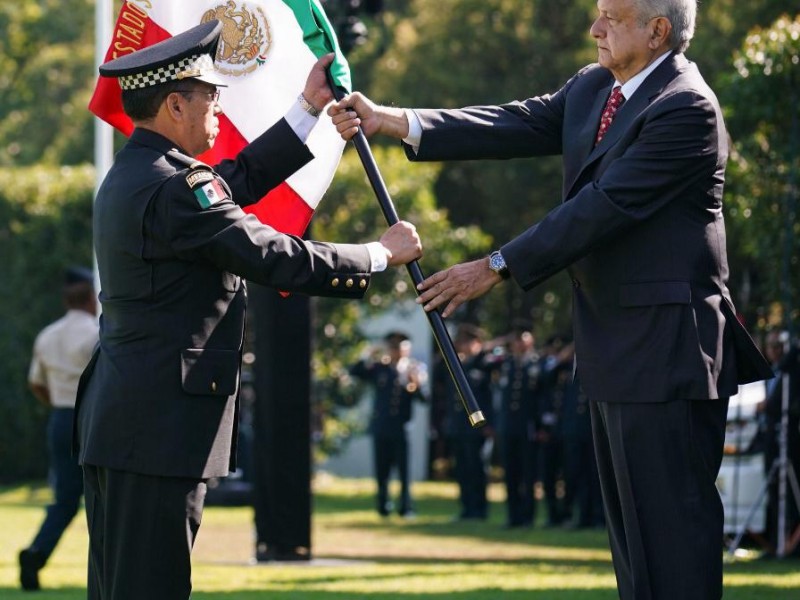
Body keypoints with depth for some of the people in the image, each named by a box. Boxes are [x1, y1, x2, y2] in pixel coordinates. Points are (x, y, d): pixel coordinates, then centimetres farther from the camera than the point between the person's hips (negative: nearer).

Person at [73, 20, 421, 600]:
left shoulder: (131, 175, 14)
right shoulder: (174, 187, -17)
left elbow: (240, 179, 25)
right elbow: (278, 258, -18)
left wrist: (310, 108, 29)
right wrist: (382, 254, -5)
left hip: (116, 418, 11)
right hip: (160, 424, -11)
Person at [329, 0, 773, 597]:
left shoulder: (686, 110, -17)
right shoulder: (593, 88, 12)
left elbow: (604, 205, -21)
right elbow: (521, 126, 4)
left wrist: (497, 268, -21)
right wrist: (389, 120, -5)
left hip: (666, 346, -10)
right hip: (615, 346, 10)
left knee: (669, 514, -8)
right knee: (631, 517, 14)